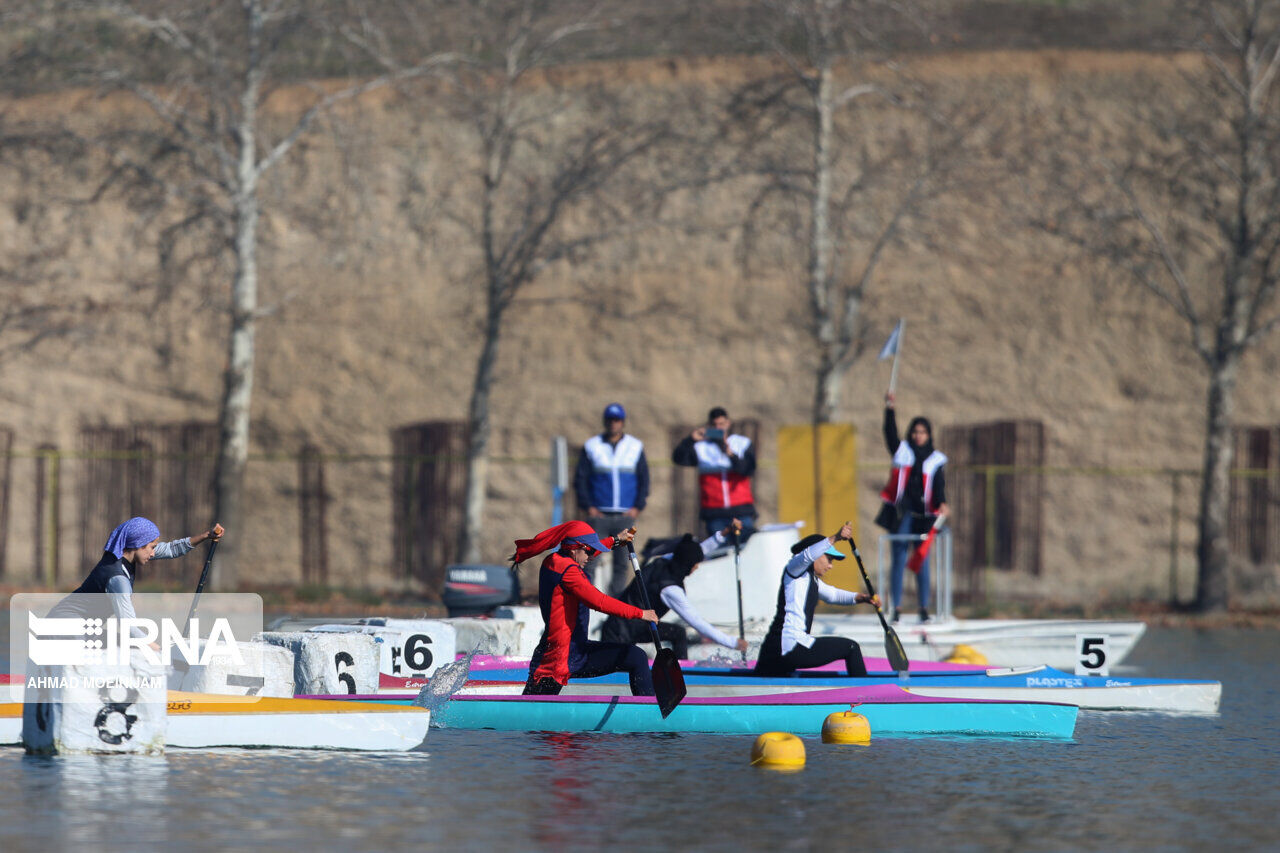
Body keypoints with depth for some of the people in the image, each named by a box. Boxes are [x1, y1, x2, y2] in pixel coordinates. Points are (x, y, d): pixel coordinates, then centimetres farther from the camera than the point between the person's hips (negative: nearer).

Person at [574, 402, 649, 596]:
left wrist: (637, 507, 0)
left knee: (621, 561, 1)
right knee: (591, 560, -12)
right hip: (599, 514, -2)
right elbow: (580, 479, 6)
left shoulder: (636, 447, 10)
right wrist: (588, 506, -5)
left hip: (625, 515, 2)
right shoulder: (591, 447, 6)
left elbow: (644, 479, 12)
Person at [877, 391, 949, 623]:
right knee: (899, 558, -3)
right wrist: (889, 408, -15)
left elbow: (939, 485, 0)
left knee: (922, 560, 3)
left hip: (924, 514, 0)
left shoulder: (936, 460, 9)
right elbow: (891, 434, -4)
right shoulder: (903, 451, 10)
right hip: (902, 513, 0)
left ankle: (924, 608, 7)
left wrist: (942, 503, -19)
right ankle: (896, 608, -2)